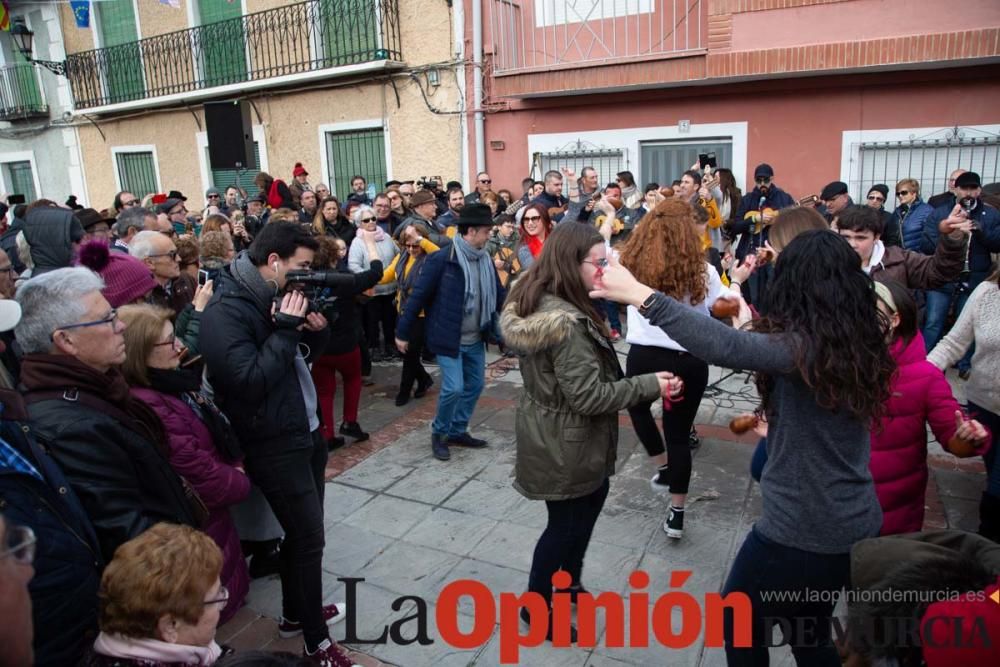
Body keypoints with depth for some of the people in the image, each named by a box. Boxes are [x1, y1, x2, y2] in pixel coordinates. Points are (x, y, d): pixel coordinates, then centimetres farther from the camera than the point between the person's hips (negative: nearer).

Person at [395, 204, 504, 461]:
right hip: (449, 338, -7)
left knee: (475, 385, 13)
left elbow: (499, 295, 9)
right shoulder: (441, 259, -16)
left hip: (475, 339, 7)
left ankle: (458, 431, 31)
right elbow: (418, 295, -13)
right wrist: (403, 332, -10)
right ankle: (439, 433, 17)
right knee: (453, 388, -9)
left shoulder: (485, 260, 3)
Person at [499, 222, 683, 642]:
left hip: (552, 433, 9)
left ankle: (569, 582, 43)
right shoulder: (568, 323, -30)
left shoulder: (536, 305, 1)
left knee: (591, 501, 25)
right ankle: (536, 606, 32)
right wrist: (650, 385, -22)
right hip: (565, 445, -9)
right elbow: (589, 396, -28)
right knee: (566, 524, 11)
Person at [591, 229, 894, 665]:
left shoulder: (806, 346, -24)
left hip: (802, 530, -7)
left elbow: (725, 346, -41)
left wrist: (642, 297, -43)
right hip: (855, 523, 7)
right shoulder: (861, 341, 0)